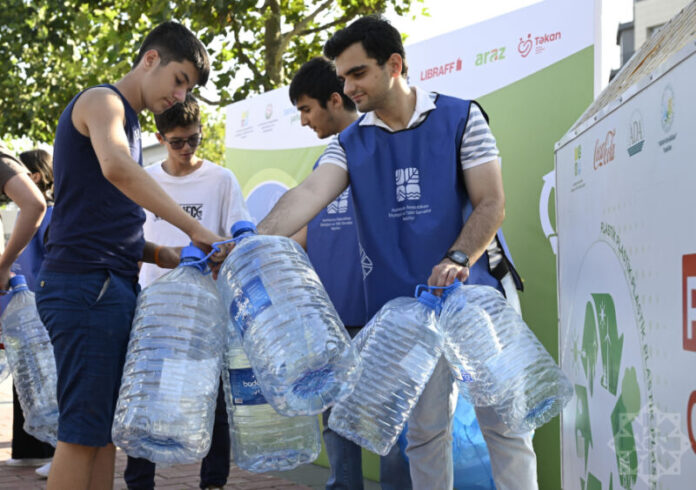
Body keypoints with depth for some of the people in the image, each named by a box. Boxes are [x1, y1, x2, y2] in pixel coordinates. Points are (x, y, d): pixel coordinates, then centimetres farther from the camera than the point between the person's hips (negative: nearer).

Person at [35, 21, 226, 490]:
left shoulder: (128, 121, 24)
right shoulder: (101, 101, -5)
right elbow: (116, 167, -28)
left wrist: (158, 254, 8)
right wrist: (194, 228, -27)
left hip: (114, 286, 10)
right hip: (87, 282, -10)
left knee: (106, 430, 8)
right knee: (83, 431, -9)